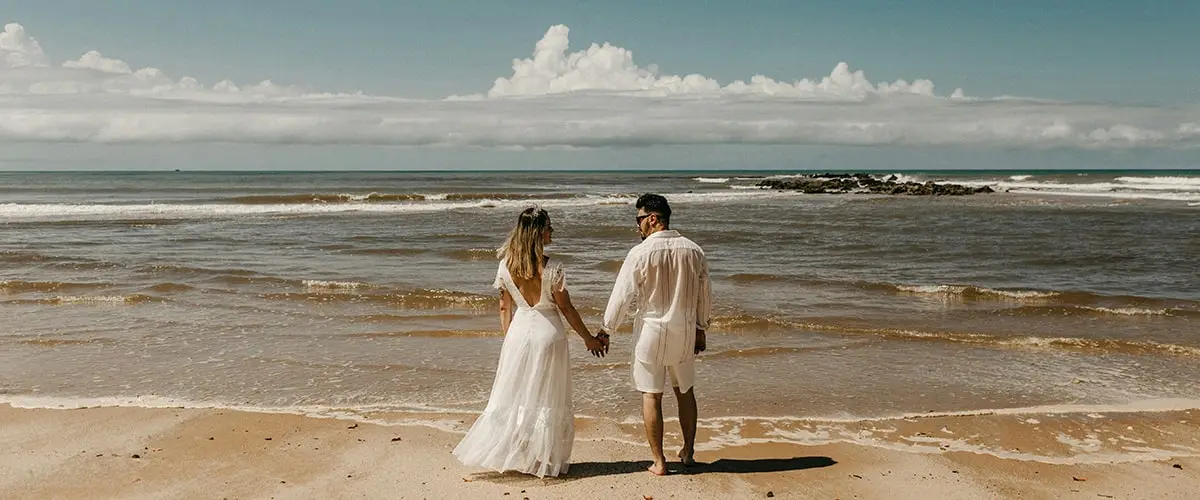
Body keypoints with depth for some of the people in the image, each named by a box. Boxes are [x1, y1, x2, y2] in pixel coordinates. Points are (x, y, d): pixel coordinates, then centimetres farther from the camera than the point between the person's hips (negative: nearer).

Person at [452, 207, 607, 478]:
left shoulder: (506, 265, -3)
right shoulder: (551, 268, -16)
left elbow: (505, 307, 4)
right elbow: (566, 308, -9)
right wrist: (589, 339, 2)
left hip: (518, 331, 4)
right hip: (548, 332, -3)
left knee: (514, 393, 14)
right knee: (547, 398, 9)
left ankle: (512, 454, 20)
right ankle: (545, 460, 17)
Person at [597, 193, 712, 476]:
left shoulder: (640, 253, -13)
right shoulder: (693, 251, 0)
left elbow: (622, 296, -10)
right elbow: (704, 296, 7)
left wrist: (606, 331, 1)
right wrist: (700, 330, 19)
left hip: (651, 331, -4)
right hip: (685, 331, 4)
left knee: (651, 396, 6)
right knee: (685, 391, 19)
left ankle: (659, 462, 10)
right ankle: (688, 452, 29)